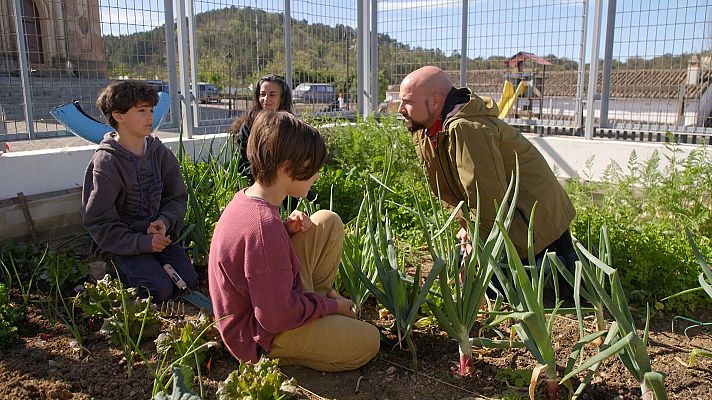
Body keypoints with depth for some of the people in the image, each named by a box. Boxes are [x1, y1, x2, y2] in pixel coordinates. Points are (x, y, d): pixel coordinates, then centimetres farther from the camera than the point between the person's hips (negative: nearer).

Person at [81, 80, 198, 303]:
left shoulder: (160, 153, -1)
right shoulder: (105, 163, -16)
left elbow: (177, 197, 5)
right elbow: (98, 222, -15)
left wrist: (164, 221, -16)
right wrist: (143, 242, -24)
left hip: (158, 234, 4)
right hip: (123, 242, -4)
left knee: (189, 282, -9)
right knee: (160, 290, -19)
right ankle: (120, 270, 8)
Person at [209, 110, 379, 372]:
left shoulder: (247, 199, -4)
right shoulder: (264, 227, -34)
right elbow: (277, 316, -30)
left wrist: (286, 229, -5)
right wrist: (331, 305, -13)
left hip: (268, 299, 9)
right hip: (262, 333, -9)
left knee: (329, 222, 5)